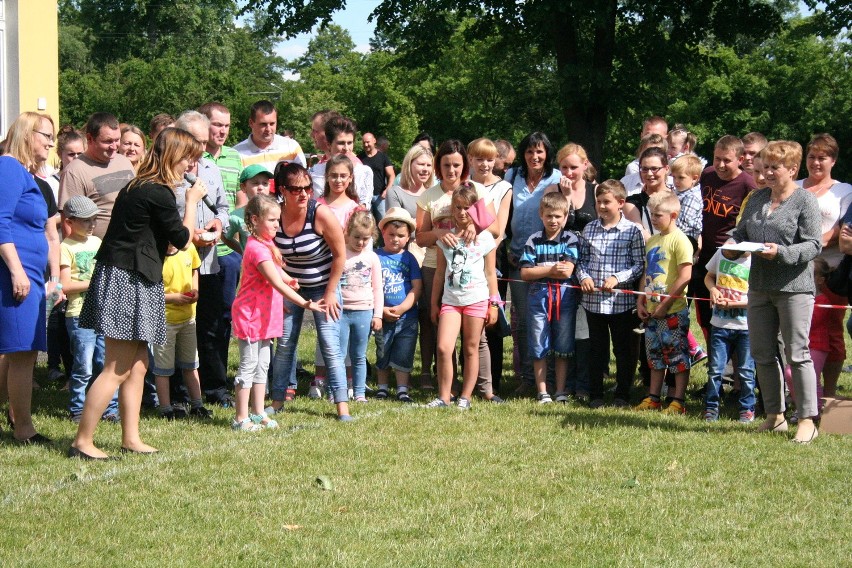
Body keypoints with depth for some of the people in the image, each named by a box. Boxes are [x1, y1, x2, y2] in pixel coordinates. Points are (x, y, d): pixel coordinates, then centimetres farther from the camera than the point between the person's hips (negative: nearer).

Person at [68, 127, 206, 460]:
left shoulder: (136, 188, 15)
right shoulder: (160, 193, -14)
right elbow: (182, 239, -5)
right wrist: (192, 201, 6)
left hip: (121, 276, 10)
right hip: (130, 282, -10)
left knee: (137, 366, 12)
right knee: (117, 369, -8)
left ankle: (131, 438, 15)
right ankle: (82, 442, -6)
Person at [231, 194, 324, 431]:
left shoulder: (266, 245, 11)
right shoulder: (257, 249, -22)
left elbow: (277, 273, 25)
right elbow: (277, 283, -27)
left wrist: (288, 280, 2)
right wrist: (305, 304, -28)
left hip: (264, 316, 10)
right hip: (250, 314, -10)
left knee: (262, 365, 13)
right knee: (248, 366, -4)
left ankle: (258, 414, 20)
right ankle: (241, 418, 2)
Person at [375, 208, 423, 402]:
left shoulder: (409, 258, 4)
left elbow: (417, 288, -2)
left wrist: (401, 309, -13)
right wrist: (381, 309, -13)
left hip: (407, 316, 0)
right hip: (382, 317, 0)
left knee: (403, 355, 2)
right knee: (382, 354, 11)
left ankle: (402, 390, 9)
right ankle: (383, 387, 25)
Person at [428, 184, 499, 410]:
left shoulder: (484, 237, 2)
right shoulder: (446, 237, 9)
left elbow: (490, 273, 5)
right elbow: (440, 272, 14)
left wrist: (493, 304, 3)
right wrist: (434, 303, 13)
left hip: (476, 299, -2)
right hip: (450, 299, 2)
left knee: (471, 349, 4)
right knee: (443, 348, -10)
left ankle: (465, 397, 11)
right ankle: (443, 397, -2)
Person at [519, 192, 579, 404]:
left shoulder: (570, 239, 2)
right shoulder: (534, 240, 4)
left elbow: (567, 271, -10)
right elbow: (524, 273, -4)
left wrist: (540, 270, -9)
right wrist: (551, 270, -12)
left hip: (564, 297, -1)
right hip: (538, 297, 1)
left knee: (563, 348, 6)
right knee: (539, 348, 3)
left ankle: (561, 392, 13)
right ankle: (542, 392, 11)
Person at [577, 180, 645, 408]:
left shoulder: (632, 231, -5)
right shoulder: (589, 229, 7)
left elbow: (640, 265, -5)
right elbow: (582, 259, 13)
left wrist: (618, 278, -16)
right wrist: (583, 276, -6)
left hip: (621, 301, -3)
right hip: (593, 300, 3)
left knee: (624, 350, 6)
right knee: (597, 349, 11)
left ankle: (622, 395, 17)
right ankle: (595, 395, 20)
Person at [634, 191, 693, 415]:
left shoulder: (679, 240, -12)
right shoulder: (651, 241, 13)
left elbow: (685, 277, -18)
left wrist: (665, 304, -18)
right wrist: (640, 302, 9)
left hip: (673, 310, -8)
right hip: (651, 310, 8)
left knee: (677, 355, -2)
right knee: (655, 354, 14)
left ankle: (678, 401, 3)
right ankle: (653, 398, 22)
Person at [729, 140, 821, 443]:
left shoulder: (805, 200, -6)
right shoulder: (757, 198, 13)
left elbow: (814, 245, -12)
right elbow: (741, 232, 19)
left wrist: (780, 253, -24)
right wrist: (733, 247, -3)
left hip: (794, 287, -7)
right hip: (759, 287, 7)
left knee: (797, 354, -7)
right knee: (762, 355, 10)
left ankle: (807, 421, -2)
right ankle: (774, 416, 21)